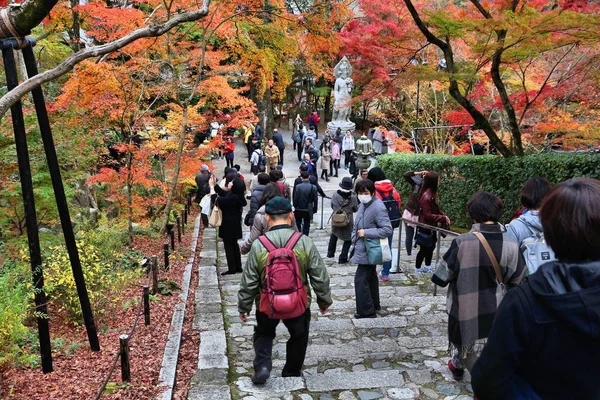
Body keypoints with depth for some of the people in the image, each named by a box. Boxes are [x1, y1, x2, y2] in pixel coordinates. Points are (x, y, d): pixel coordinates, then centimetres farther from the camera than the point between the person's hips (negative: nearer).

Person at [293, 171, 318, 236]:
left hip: (298, 210, -1)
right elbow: (315, 200, -4)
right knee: (306, 225, 11)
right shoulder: (313, 187, -9)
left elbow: (295, 198, -10)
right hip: (308, 211, 1)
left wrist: (295, 207, 4)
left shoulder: (297, 186, -14)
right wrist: (314, 210, 7)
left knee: (298, 224, 16)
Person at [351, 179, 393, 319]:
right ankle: (374, 304, 35)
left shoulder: (378, 208, -22)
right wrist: (354, 238, 4)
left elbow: (388, 229, -25)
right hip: (363, 249, 9)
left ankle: (366, 311, 3)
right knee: (370, 277, 21)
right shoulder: (363, 205, 5)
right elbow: (357, 225, 18)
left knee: (361, 279, -7)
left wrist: (366, 233, -24)